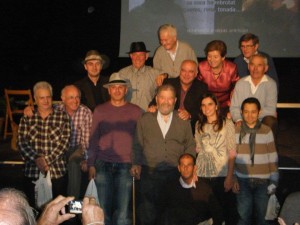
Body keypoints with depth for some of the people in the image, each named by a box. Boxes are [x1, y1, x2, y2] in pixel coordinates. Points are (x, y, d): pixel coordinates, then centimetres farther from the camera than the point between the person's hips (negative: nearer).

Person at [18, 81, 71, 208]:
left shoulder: (62, 117, 2)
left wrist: (47, 160, -15)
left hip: (58, 173, -1)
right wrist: (36, 159, -16)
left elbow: (64, 143, -6)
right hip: (32, 173, 1)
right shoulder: (27, 118, 6)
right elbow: (22, 143, -1)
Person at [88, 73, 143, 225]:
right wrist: (91, 164, 5)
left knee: (123, 211, -2)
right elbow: (93, 139, 10)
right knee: (103, 208, 3)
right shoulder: (99, 111, 9)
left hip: (126, 166, -1)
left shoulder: (136, 111, 6)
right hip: (103, 165, 1)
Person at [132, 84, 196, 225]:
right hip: (150, 173, 0)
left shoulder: (184, 122, 11)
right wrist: (136, 163, -1)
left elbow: (190, 146, 11)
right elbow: (137, 145, 11)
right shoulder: (145, 120, 10)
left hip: (175, 174, 1)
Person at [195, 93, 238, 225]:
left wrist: (230, 177, -11)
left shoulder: (227, 124, -2)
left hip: (222, 175, -3)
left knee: (227, 210, 0)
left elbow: (232, 153, -5)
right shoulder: (199, 125, 10)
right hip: (202, 174, 3)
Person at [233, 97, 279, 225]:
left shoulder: (266, 131, -1)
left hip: (263, 181, 0)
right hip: (242, 181, 0)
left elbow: (273, 158, 0)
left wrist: (274, 181, -1)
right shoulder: (235, 132, 0)